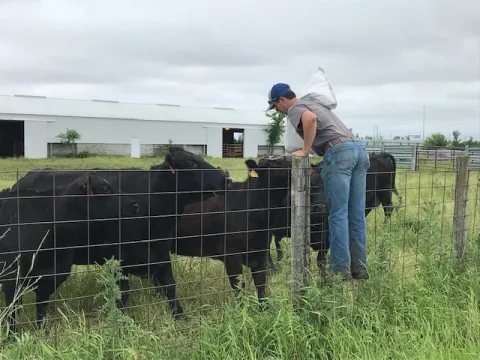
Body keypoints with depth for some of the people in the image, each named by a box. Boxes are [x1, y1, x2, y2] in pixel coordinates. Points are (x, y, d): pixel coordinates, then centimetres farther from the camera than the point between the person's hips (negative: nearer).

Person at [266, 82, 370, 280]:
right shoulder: (313, 99, 30)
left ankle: (341, 270, -6)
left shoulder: (295, 108, 5)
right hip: (359, 148, 8)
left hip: (339, 152, -8)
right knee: (357, 215, 7)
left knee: (338, 214, -6)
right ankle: (359, 268, 11)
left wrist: (305, 151, -12)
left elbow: (311, 118, -19)